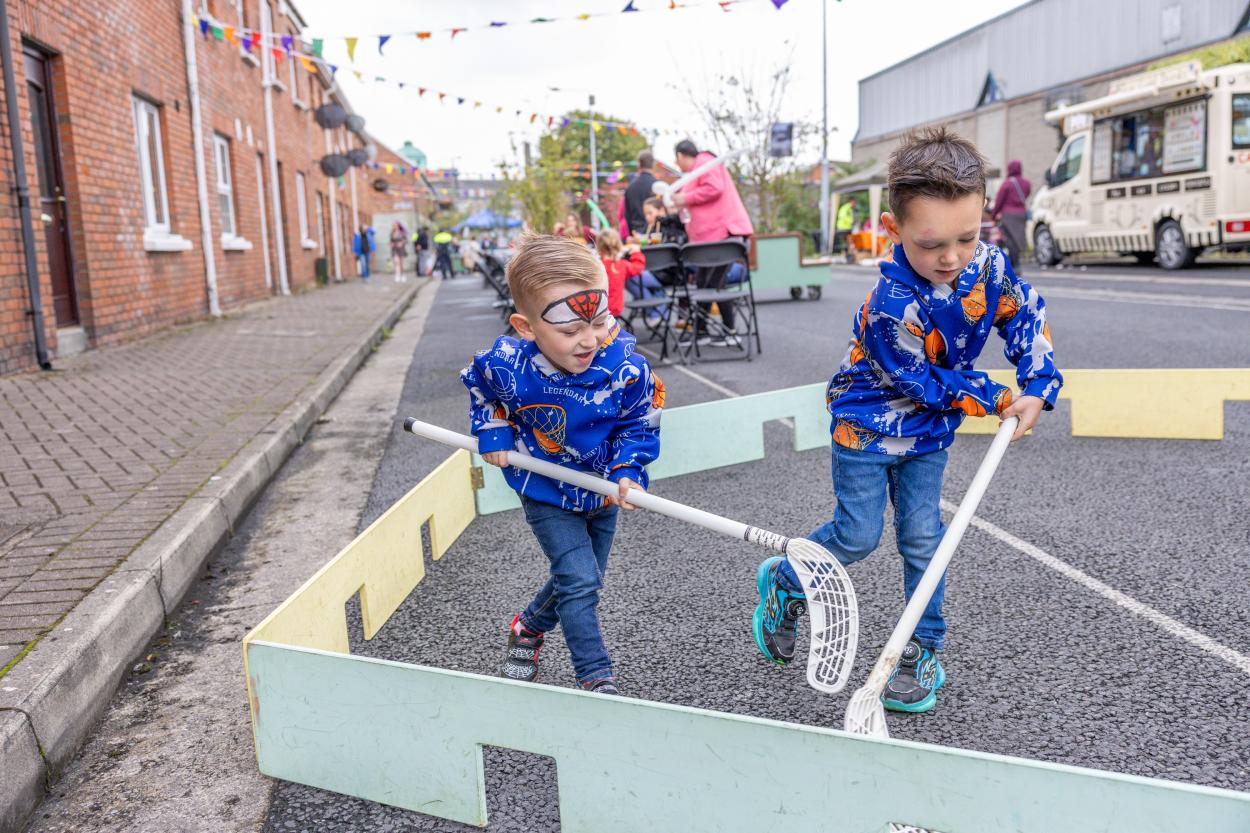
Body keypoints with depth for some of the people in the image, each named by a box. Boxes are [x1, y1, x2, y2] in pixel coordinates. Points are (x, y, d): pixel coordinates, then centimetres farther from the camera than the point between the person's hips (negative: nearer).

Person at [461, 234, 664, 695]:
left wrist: (628, 472, -21)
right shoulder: (506, 366, -27)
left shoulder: (627, 369, -28)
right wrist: (493, 432, -7)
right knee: (579, 582, -9)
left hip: (602, 493, 3)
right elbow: (477, 383, 0)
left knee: (583, 581, 19)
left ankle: (527, 628, 46)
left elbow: (639, 425, -8)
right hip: (546, 494, -3)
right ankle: (597, 679, 6)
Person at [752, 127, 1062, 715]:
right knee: (858, 536, 1)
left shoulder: (988, 266, -15)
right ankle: (783, 582, 29)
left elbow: (1027, 317, 5)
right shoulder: (892, 307, -34)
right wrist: (996, 400, -12)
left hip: (927, 430, 5)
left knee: (922, 538, 8)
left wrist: (1038, 388, -4)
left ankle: (925, 650, 22)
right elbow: (928, 385, -22)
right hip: (867, 424, -5)